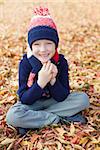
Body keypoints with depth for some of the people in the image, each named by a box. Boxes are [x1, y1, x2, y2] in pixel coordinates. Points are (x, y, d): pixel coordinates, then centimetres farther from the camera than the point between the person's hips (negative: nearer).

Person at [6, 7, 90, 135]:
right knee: (12, 116, -32)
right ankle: (61, 118, -18)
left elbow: (62, 97, -15)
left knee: (83, 99, -18)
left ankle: (32, 119, -16)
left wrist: (53, 80, -33)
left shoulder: (61, 62, -15)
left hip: (54, 101, 2)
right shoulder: (25, 63, -20)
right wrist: (40, 83, -36)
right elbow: (24, 99, -21)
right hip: (32, 102, -2)